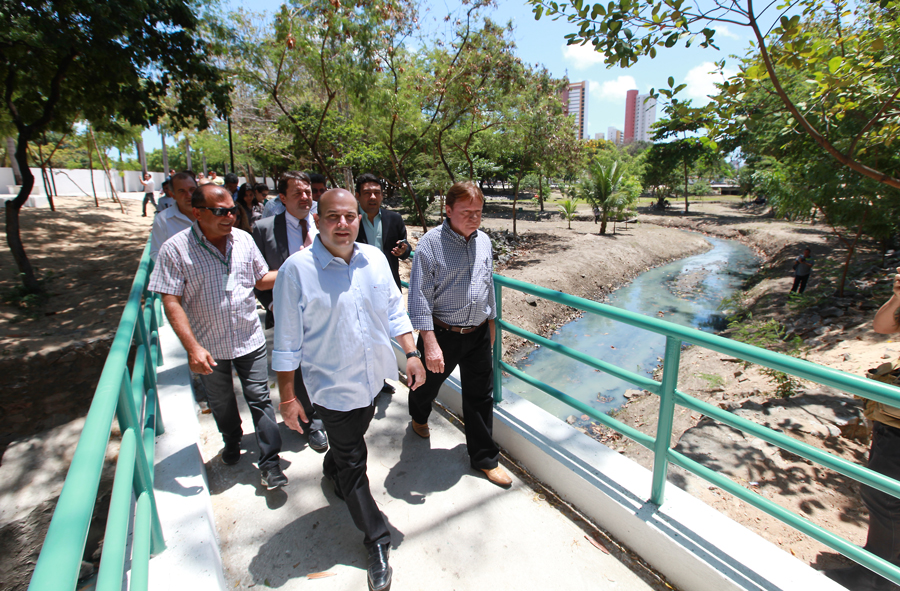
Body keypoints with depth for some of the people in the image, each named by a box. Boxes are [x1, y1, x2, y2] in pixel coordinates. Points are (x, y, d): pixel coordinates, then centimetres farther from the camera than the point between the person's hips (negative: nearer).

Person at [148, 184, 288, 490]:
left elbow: (262, 279, 8)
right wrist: (192, 347, -22)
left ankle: (270, 462, 16)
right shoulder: (176, 249, -13)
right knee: (221, 402, 20)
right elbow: (171, 301, -15)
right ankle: (232, 442, 48)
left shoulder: (243, 240, -2)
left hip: (250, 339, 1)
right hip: (209, 345, -1)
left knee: (260, 398, 4)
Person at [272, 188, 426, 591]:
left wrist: (411, 354, 1)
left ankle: (333, 470, 63)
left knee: (351, 440, 29)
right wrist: (287, 398, -10)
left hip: (374, 377, 5)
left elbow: (395, 310, 6)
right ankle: (377, 542, 29)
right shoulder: (297, 269, -18)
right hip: (333, 386, -5)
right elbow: (287, 342, -13)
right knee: (353, 466, 9)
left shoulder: (374, 259, -4)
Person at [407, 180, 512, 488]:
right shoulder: (431, 243, -15)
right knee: (427, 382, 20)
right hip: (442, 333, -4)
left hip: (478, 334, 4)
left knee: (481, 395, 11)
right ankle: (419, 417, 55)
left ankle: (484, 457, 29)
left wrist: (491, 324, 18)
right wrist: (430, 344, -22)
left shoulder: (484, 241, 4)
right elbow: (420, 296, -17)